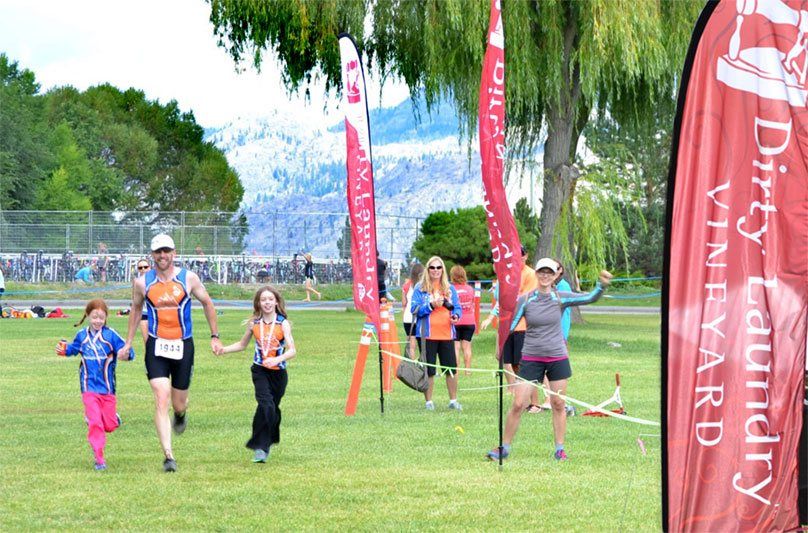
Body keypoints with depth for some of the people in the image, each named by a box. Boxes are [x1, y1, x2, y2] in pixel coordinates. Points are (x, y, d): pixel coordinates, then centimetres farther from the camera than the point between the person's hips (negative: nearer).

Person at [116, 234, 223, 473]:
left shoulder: (188, 278, -1)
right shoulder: (142, 282, 0)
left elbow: (207, 303, 12)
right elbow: (136, 310, 17)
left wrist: (215, 336, 11)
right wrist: (128, 343, 18)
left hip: (183, 346, 1)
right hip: (156, 346, -1)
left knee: (178, 404, 9)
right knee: (161, 399, -15)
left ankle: (180, 415, 49)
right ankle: (168, 456, -16)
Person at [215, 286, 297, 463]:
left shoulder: (283, 324, -6)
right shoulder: (254, 323, 2)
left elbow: (292, 350, -14)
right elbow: (242, 344, 17)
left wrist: (277, 359, -32)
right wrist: (224, 349, 1)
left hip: (278, 371, 0)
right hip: (260, 370, 0)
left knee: (274, 407, 11)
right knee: (266, 404, -19)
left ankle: (269, 440, 34)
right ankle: (260, 447, -16)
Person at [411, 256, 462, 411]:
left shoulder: (449, 288, 12)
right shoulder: (420, 288, 2)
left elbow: (457, 308, 14)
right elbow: (414, 309, -5)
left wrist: (455, 315, -8)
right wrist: (431, 305, -18)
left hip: (446, 334, 3)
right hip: (427, 334, -3)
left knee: (452, 368, 1)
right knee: (428, 370, 1)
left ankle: (453, 400, 14)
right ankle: (429, 402, 10)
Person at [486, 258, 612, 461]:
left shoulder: (560, 298, -2)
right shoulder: (525, 300, -4)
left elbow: (590, 297, -6)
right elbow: (510, 325, 1)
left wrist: (602, 285, -23)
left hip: (557, 358, 1)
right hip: (531, 358, -1)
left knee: (558, 404, 4)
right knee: (518, 404, -4)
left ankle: (560, 449, 15)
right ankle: (505, 447, 7)